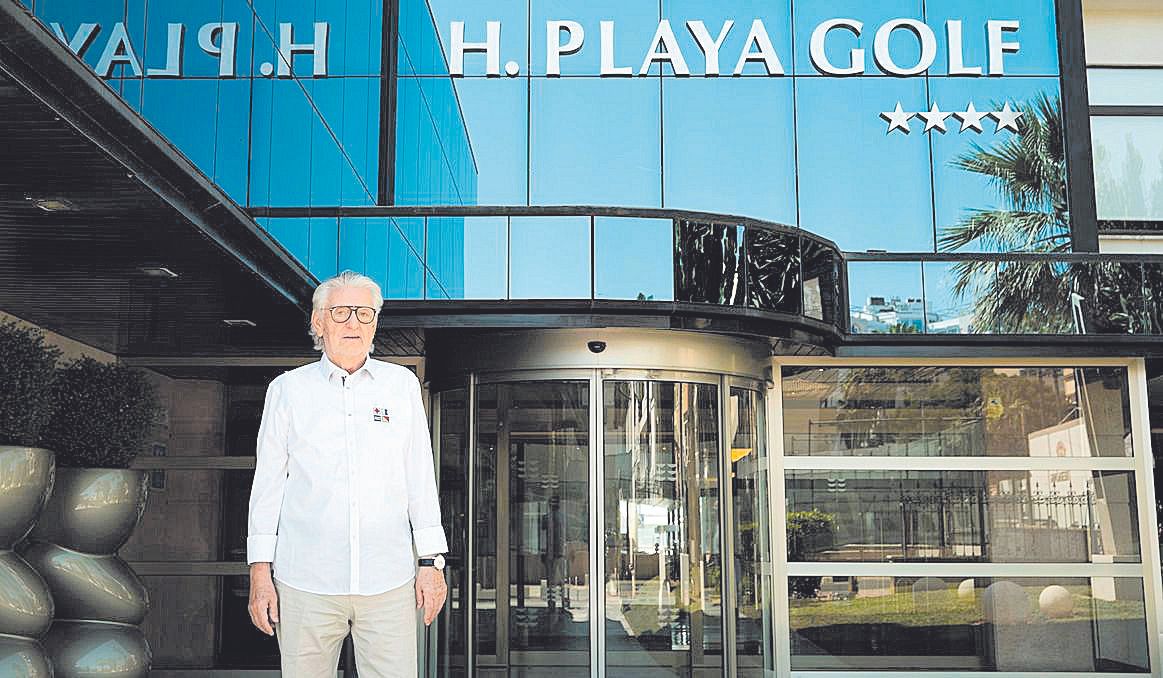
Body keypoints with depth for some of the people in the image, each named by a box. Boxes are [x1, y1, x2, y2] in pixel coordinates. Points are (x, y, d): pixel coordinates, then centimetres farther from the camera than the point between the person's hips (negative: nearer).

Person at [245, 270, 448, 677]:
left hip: (388, 582, 1)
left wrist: (432, 561, 5)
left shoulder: (402, 384, 8)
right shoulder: (288, 390, 6)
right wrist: (260, 570, 3)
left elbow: (420, 476, 9)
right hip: (306, 582, 0)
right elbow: (268, 482, 7)